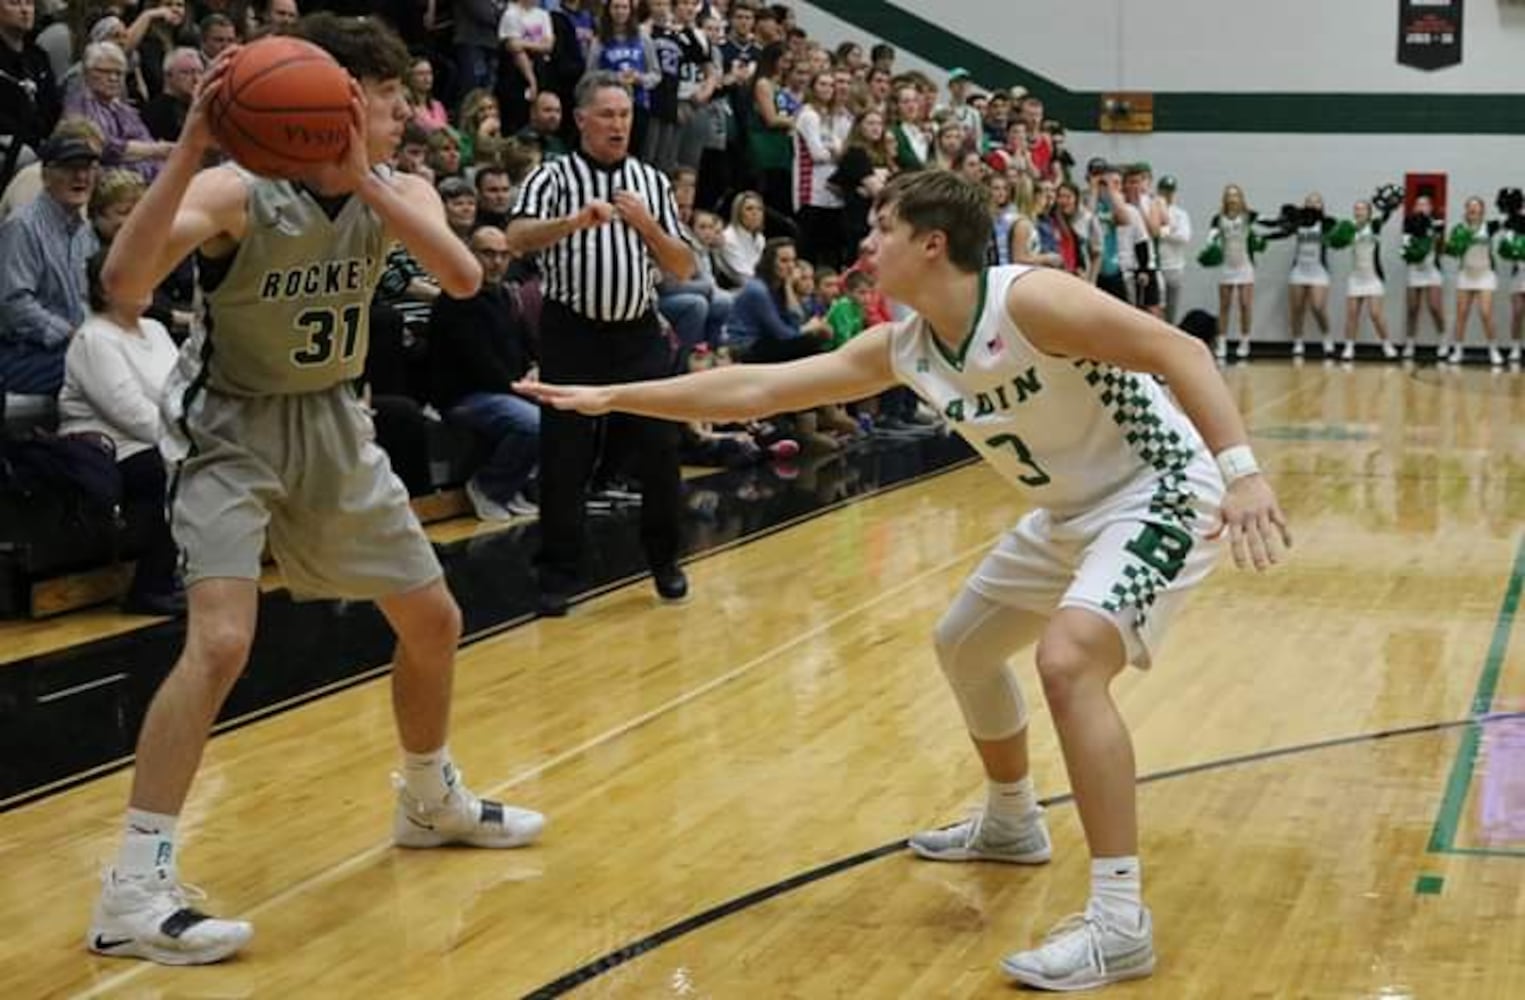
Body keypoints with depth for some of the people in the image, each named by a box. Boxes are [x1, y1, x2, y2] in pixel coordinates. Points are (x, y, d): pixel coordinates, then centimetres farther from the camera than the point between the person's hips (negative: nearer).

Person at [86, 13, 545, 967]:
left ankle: (431, 800, 39)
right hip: (235, 425, -6)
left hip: (333, 422, 6)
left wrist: (363, 180, -36)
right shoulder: (237, 192, -23)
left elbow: (465, 278, -26)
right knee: (223, 641, -24)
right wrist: (190, 149, -47)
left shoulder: (398, 191, -7)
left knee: (435, 622, 14)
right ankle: (134, 889, -17)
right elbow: (124, 283, -39)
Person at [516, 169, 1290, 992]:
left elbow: (1180, 351, -28)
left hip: (1157, 494, -9)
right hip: (1072, 511, 9)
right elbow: (755, 389, 2)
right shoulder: (901, 349, -1)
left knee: (1067, 659, -29)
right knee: (963, 646, 21)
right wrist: (613, 398, 2)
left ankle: (1119, 922, -24)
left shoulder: (1029, 300, -25)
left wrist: (1240, 470, -39)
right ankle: (1011, 824, 44)